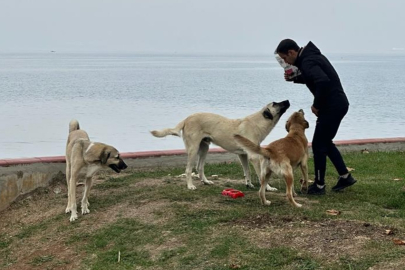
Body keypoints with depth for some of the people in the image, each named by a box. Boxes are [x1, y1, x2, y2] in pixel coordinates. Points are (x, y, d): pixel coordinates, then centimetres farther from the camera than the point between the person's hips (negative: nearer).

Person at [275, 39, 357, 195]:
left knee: (318, 145, -1)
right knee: (325, 142, 20)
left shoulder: (307, 62, -20)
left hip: (332, 106, -10)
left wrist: (316, 105, -22)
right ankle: (345, 177, 25)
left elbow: (323, 81, -36)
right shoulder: (311, 55, 11)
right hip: (338, 104, 10)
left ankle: (319, 186, 8)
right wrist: (295, 78, 11)